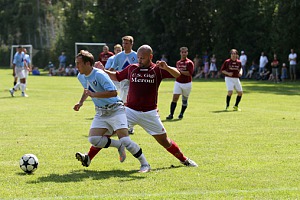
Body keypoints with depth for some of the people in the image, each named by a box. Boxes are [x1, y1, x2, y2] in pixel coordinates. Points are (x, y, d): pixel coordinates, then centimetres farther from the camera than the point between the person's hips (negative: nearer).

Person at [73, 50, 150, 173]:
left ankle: (145, 164, -4)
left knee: (124, 139, -18)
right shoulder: (81, 77, 6)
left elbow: (113, 92, -30)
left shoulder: (99, 75, -21)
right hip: (101, 112, 8)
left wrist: (93, 94, -30)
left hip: (115, 110, -8)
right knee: (93, 139, -13)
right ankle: (119, 146, 9)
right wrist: (81, 103, 14)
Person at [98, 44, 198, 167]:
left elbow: (177, 74, -12)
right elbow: (116, 76, 20)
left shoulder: (157, 70, -2)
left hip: (149, 113, -1)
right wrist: (102, 70, 6)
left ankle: (184, 160, 27)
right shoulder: (131, 69, 6)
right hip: (130, 111, 2)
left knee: (164, 141, 6)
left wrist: (166, 68, -31)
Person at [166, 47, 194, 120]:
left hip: (187, 83, -3)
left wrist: (180, 71, -20)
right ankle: (171, 114, -10)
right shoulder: (178, 63, 11)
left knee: (184, 100, 9)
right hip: (178, 82, 3)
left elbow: (189, 73, -19)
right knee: (175, 98, -9)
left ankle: (181, 114, 25)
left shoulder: (189, 63, -7)